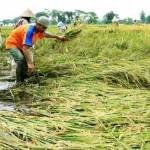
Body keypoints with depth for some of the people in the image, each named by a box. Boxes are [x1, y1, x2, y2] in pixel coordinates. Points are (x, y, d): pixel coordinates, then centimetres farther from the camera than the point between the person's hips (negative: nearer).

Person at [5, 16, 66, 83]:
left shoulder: (38, 30, -6)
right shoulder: (30, 31, -34)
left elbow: (45, 34, 20)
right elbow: (25, 48, -42)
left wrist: (57, 37, 31)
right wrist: (30, 63, -48)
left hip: (20, 45, 10)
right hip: (12, 43, -9)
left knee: (28, 61, 7)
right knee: (21, 59, -29)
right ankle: (19, 82, -19)